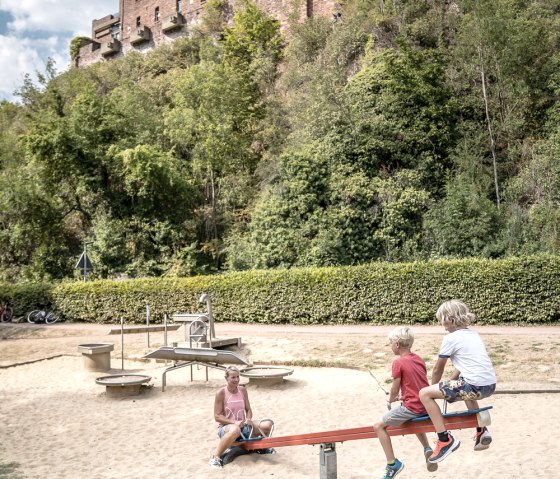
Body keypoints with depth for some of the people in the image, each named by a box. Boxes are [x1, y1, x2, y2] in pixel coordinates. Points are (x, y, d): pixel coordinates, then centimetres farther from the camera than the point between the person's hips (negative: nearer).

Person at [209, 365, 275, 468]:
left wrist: (248, 419, -12)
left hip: (243, 426, 6)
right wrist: (234, 422, -24)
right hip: (225, 427, -6)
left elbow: (248, 410, 11)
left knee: (268, 424, -13)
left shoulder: (242, 390, 5)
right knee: (235, 430, -44)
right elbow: (217, 416, -12)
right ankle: (215, 457, -30)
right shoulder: (221, 393, -10)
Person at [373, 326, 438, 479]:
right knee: (414, 420, 41)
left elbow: (394, 389, -7)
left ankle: (392, 464, 2)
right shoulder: (418, 358, 9)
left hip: (412, 407, -8)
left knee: (379, 426, 2)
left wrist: (390, 401, 13)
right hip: (426, 405, 8)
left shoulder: (398, 362, -13)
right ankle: (427, 449, 24)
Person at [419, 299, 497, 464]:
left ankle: (445, 440, -3)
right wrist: (450, 383, 32)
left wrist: (434, 388, 22)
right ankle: (481, 431, 34)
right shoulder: (472, 334, 18)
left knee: (425, 394, -4)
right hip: (490, 385, 9)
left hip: (476, 387, -9)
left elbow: (438, 370, 6)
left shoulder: (450, 338, -4)